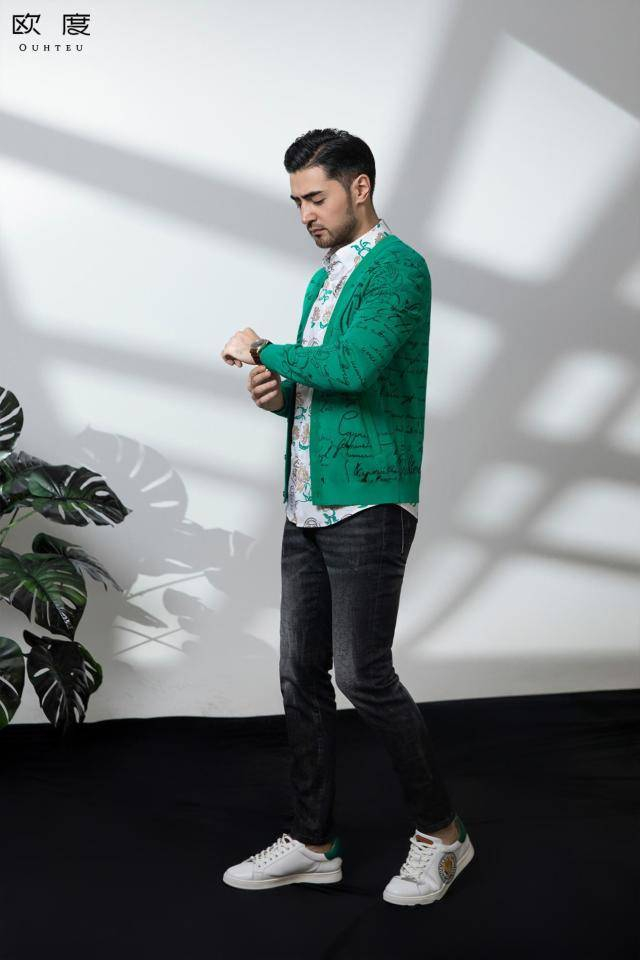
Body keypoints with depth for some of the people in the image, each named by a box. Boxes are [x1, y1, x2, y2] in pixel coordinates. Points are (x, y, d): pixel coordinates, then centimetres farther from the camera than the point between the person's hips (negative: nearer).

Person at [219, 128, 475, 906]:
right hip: (308, 505, 9)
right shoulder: (322, 279, 19)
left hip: (369, 504, -9)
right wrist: (277, 394, 2)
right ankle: (312, 843, 21)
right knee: (301, 673, 9)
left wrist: (265, 351, -11)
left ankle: (440, 833, 12)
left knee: (363, 674, -7)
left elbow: (352, 367, -25)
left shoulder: (398, 267, -9)